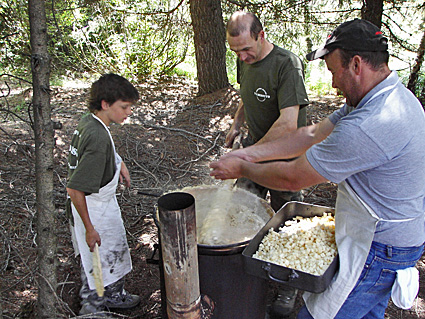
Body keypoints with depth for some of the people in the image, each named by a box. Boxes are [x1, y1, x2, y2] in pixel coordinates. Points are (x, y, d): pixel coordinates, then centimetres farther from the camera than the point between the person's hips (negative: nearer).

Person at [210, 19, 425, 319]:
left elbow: (293, 178, -25)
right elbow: (313, 134, 1)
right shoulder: (391, 94, 2)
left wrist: (242, 168, -8)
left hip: (379, 249, -10)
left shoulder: (371, 125, -33)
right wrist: (248, 154, -2)